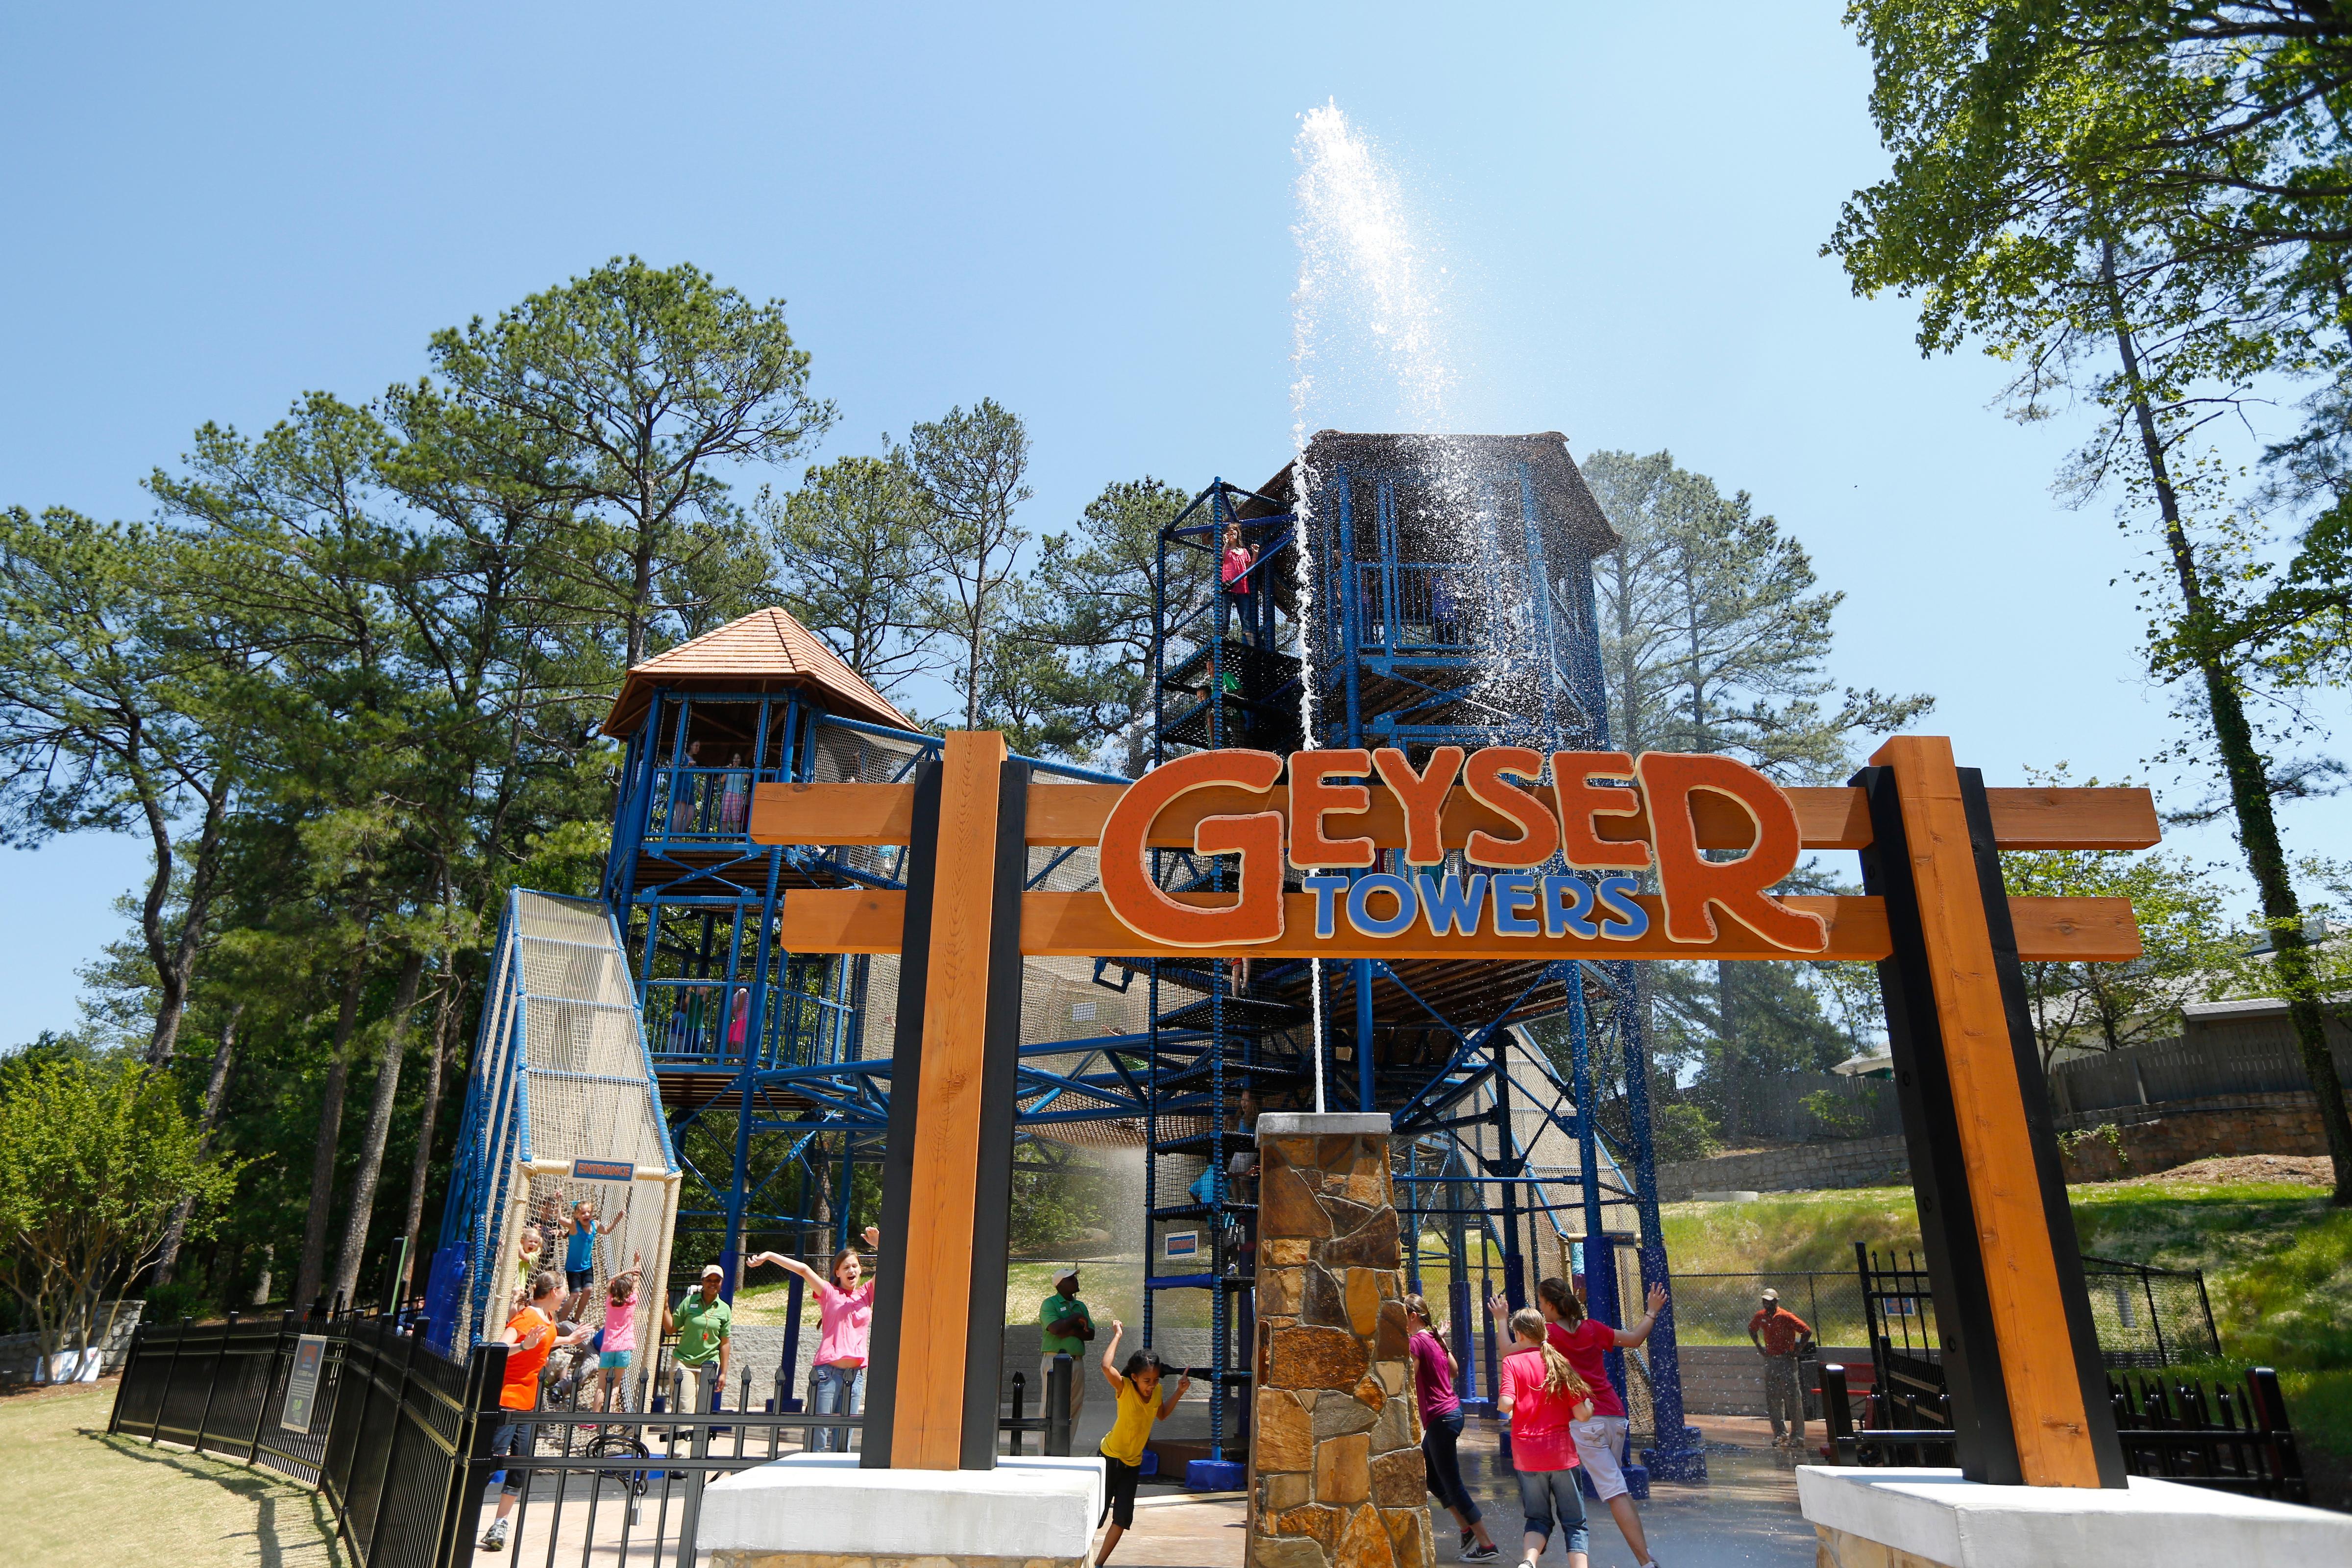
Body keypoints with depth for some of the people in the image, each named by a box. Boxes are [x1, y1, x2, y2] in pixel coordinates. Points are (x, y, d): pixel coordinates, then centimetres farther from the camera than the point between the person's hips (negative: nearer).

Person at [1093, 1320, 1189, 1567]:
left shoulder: (1156, 1392, -4)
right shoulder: (1125, 1388, -22)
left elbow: (1161, 1415, 18)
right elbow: (1106, 1367, -42)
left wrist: (1178, 1393, 5)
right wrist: (1117, 1335, -34)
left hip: (1133, 1463, 6)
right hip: (1111, 1457, -6)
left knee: (1122, 1519, 7)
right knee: (1097, 1511, -3)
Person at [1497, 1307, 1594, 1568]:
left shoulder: (1512, 1361, -5)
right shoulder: (1559, 1362, 1)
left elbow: (1506, 1404, -18)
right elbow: (1582, 1415, -2)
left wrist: (1503, 1408, 4)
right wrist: (1589, 1403, 20)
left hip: (1527, 1454, 0)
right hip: (1561, 1451, 0)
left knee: (1539, 1518, 16)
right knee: (1574, 1522, 10)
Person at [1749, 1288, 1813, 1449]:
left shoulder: (1786, 1317, -13)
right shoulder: (1761, 1316, 5)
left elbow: (1807, 1331, -14)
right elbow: (1752, 1329, 24)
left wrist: (1797, 1351, -12)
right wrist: (1759, 1347, 15)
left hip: (1786, 1361, -6)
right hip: (1770, 1361, 6)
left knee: (1793, 1398, -6)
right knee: (1773, 1399, 8)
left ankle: (1797, 1436, 0)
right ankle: (1780, 1433, 18)